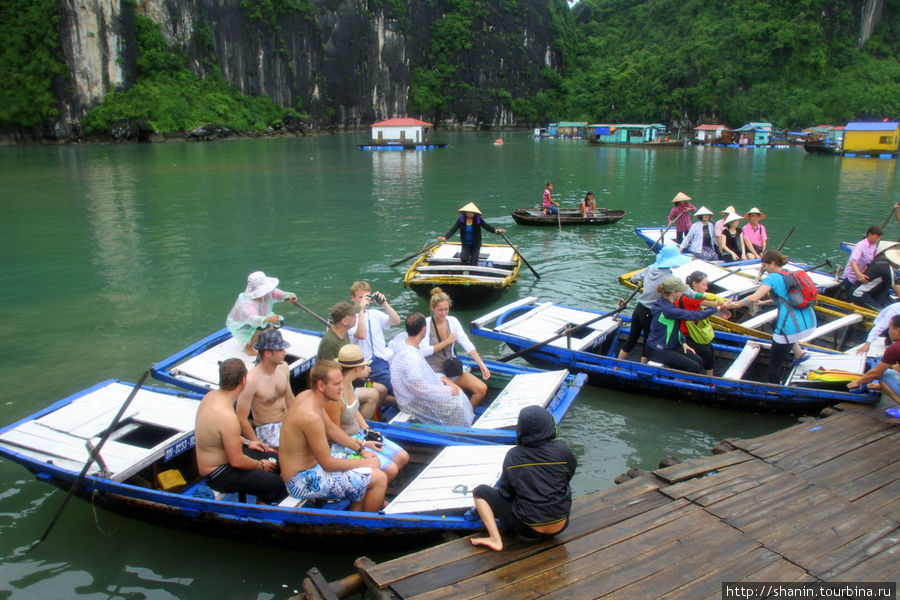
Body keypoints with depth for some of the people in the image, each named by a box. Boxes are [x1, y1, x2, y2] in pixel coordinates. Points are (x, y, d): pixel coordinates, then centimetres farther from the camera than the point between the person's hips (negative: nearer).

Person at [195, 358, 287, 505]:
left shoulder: (210, 395, -5)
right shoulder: (227, 417, -34)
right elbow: (237, 461, -25)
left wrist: (246, 442, 14)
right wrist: (261, 465, -7)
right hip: (218, 475, -10)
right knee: (278, 484, -12)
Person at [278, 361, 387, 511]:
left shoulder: (306, 395, -1)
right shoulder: (311, 416, -29)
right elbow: (328, 464, -21)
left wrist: (361, 450, 11)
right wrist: (366, 462, -10)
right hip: (303, 482, -10)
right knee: (380, 478, -10)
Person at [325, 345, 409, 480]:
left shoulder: (348, 384, -2)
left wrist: (368, 431, 4)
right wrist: (363, 444, -17)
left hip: (360, 434, 9)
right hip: (345, 445, -9)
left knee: (403, 457, 6)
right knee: (391, 470, -18)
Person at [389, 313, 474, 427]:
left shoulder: (403, 340, 0)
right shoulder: (409, 358, -31)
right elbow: (421, 390, -29)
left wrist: (439, 378, 8)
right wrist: (448, 391, -19)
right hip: (413, 401, -10)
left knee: (459, 394, 7)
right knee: (456, 405, -20)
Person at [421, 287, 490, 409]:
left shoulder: (452, 321, 2)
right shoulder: (426, 324, -11)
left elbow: (467, 344, -5)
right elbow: (424, 351, -18)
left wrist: (481, 364, -15)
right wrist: (447, 341, -14)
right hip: (434, 371, -5)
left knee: (482, 389, -10)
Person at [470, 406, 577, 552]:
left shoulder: (513, 455, -11)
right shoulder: (561, 450, -9)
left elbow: (505, 493, -5)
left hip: (527, 529, -2)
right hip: (560, 527, 2)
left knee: (480, 491, 11)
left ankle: (495, 539, -2)